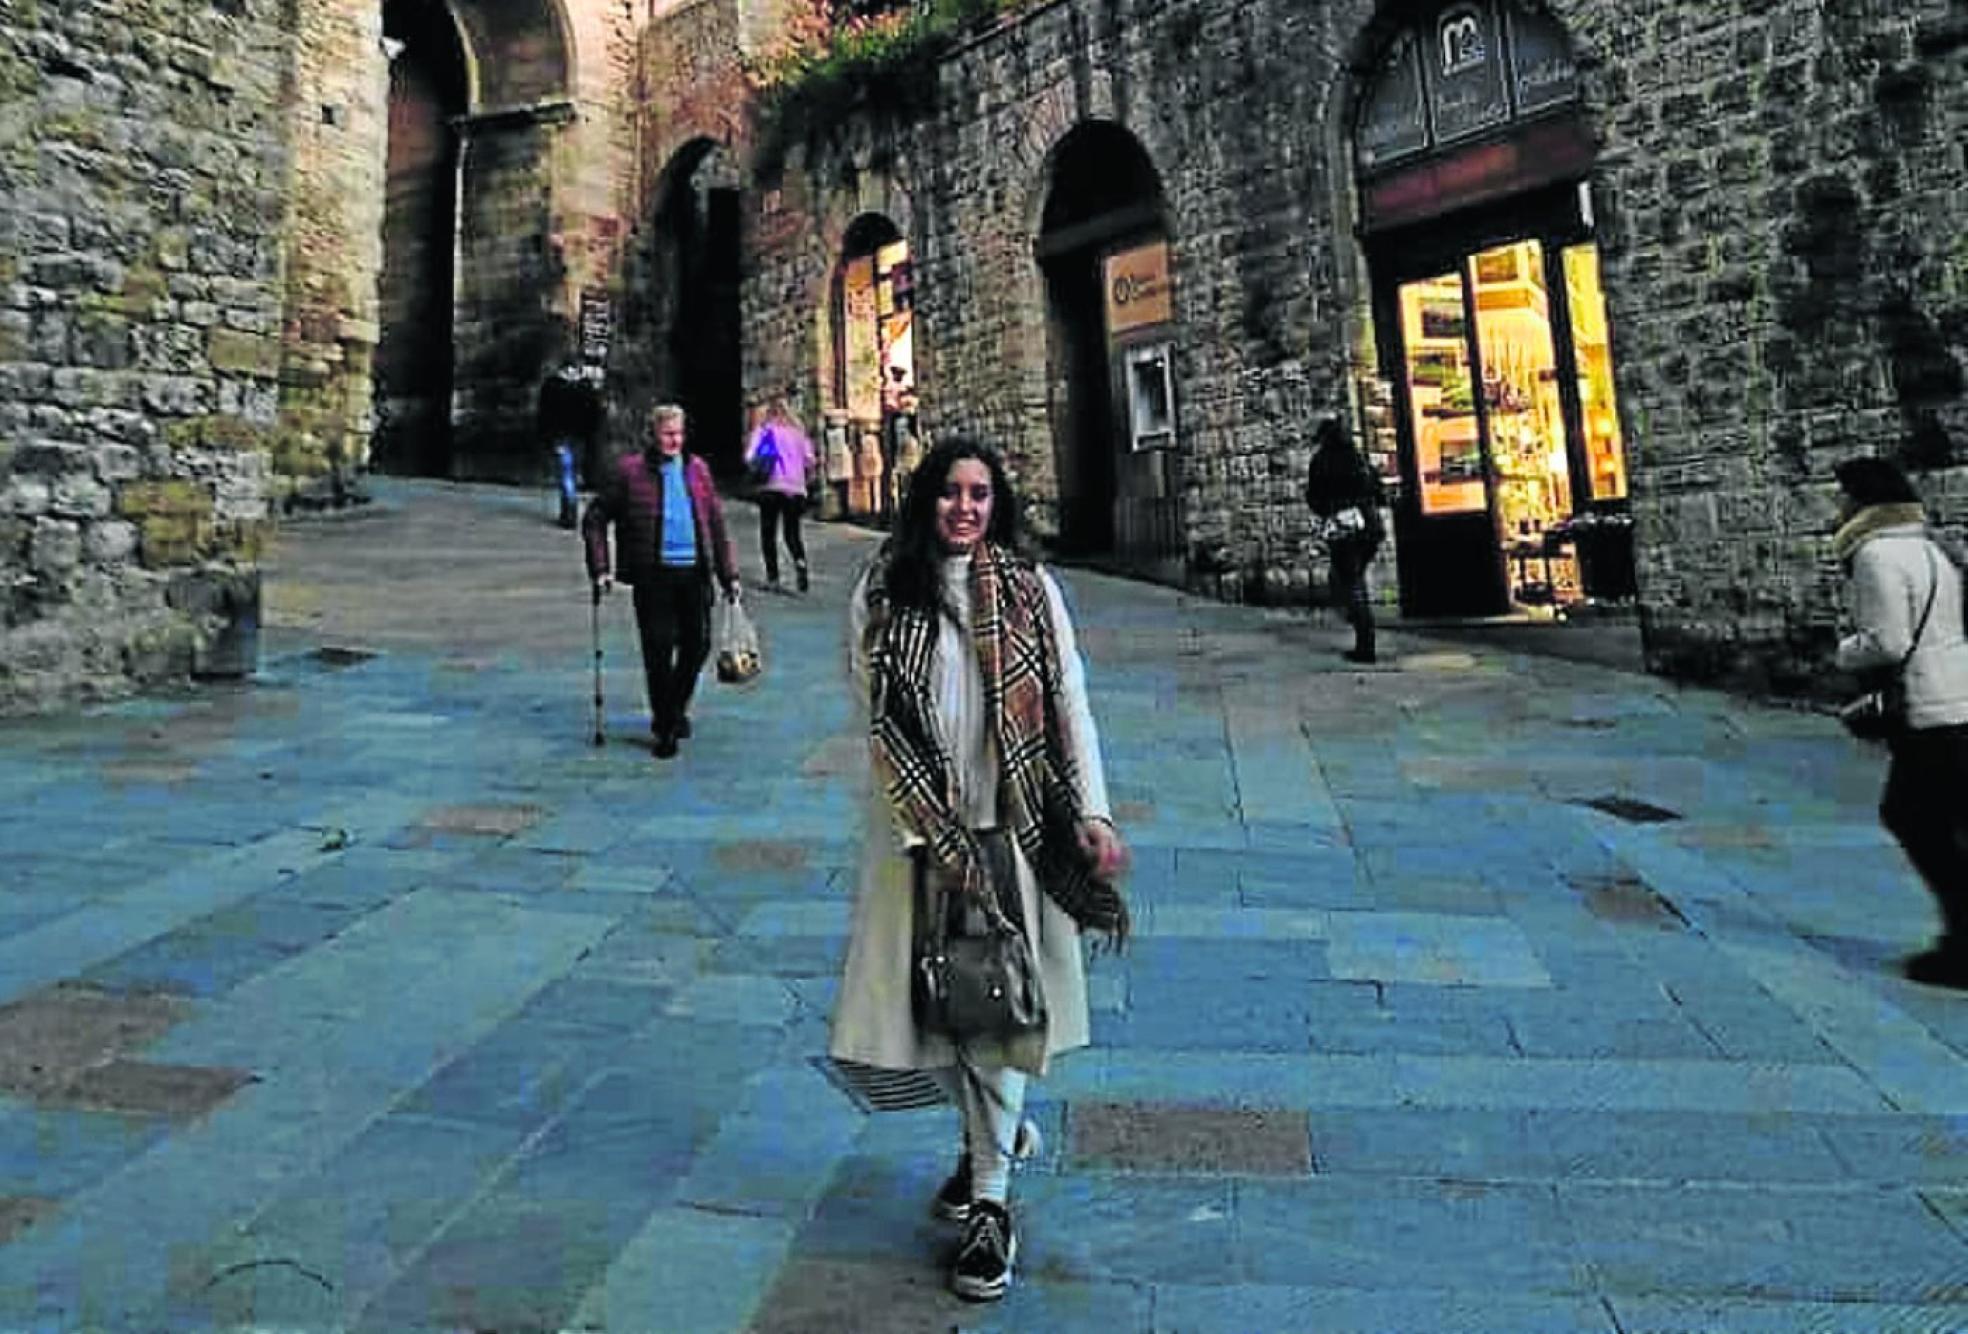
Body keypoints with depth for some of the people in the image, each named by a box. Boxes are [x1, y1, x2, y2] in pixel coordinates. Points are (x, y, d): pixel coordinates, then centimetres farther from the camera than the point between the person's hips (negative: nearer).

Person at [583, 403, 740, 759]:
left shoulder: (697, 469, 10)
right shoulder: (628, 470, -2)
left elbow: (716, 523, 14)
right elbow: (595, 519, 2)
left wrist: (728, 574, 11)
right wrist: (600, 569, -6)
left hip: (694, 571, 4)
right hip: (653, 573, -4)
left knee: (697, 644, 7)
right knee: (659, 649, -1)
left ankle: (676, 708, 33)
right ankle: (665, 726, 14)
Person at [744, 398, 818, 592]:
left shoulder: (764, 429, 3)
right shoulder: (798, 431, 11)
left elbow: (750, 457, -7)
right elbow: (810, 460, 5)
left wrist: (758, 468, 11)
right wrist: (807, 480, 17)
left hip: (771, 487, -3)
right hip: (796, 488, 3)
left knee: (768, 533, 7)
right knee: (793, 532, 10)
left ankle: (773, 576, 0)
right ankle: (799, 560, -17)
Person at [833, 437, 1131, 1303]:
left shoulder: (1031, 589, 3)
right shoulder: (880, 596, 1)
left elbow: (1070, 706, 2)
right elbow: (878, 726, -2)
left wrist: (1091, 812, -7)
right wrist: (935, 838, -8)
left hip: (1012, 830, -1)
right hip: (918, 833, 1)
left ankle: (991, 1204, 18)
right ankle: (989, 1134, 38)